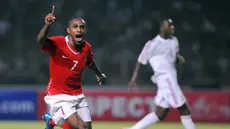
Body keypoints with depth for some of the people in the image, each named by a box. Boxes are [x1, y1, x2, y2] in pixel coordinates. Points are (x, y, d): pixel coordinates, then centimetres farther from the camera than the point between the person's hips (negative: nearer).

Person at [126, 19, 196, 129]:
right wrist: (133, 79, -7)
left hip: (171, 78, 8)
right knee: (184, 109, -7)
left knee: (160, 114, 6)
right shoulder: (153, 44, -9)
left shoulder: (174, 41, 13)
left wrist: (179, 59, 3)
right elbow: (141, 61, -4)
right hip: (165, 78, -8)